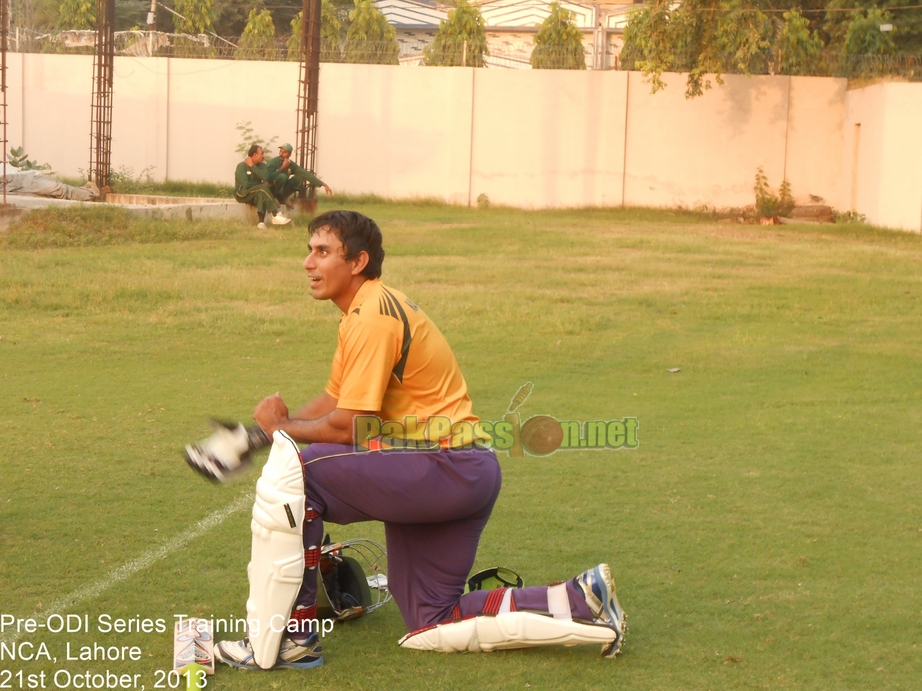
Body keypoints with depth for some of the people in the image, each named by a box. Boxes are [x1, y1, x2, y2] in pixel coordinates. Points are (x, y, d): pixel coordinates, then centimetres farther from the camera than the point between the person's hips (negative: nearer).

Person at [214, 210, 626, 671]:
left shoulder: (373, 317, -16)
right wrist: (283, 420, 0)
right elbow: (335, 400, 18)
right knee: (430, 626, 14)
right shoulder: (365, 310, 16)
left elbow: (345, 426, -18)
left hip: (443, 469, -11)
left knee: (290, 473, -18)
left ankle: (286, 641, -16)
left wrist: (282, 429, -3)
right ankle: (580, 605, 13)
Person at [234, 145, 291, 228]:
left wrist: (252, 166, -17)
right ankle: (276, 216, -33)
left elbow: (265, 177, -16)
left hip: (255, 194, 5)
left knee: (261, 194, -33)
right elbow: (246, 184, -23)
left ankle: (261, 222, -46)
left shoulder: (261, 165, 6)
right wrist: (261, 185, -11)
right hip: (242, 194, -5)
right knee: (263, 188, -30)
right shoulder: (242, 166, -12)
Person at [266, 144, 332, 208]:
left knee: (299, 178, -11)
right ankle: (279, 198, -11)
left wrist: (323, 184, -16)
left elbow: (306, 174, -9)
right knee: (282, 176, -31)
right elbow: (269, 178, -31)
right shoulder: (273, 162, -18)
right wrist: (282, 168, -30)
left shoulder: (291, 164, -5)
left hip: (282, 189, 5)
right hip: (271, 189, -5)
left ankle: (284, 197, -1)